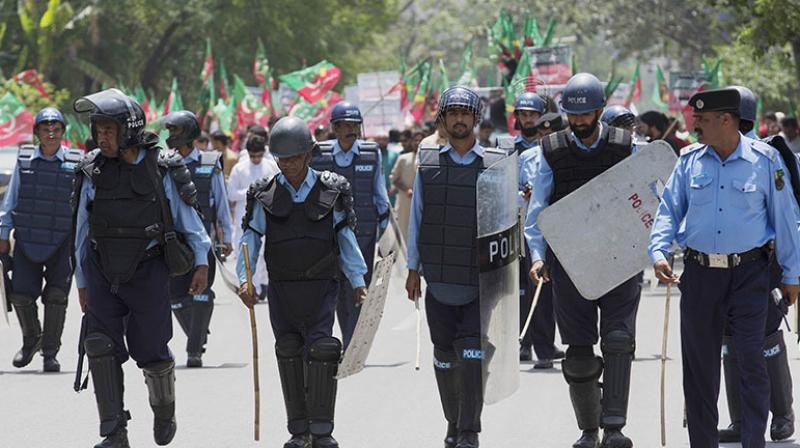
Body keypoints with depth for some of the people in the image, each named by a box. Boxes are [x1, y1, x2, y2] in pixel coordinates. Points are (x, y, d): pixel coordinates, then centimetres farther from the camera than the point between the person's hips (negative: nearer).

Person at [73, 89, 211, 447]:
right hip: (103, 276, 2)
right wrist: (82, 283, 14)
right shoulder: (93, 173, 4)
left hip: (148, 273, -2)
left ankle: (164, 408, 31)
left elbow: (187, 216, 4)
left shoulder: (161, 171, -4)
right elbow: (83, 230, 11)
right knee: (101, 349, -9)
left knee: (150, 351, 0)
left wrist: (201, 261, 0)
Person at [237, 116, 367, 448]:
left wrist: (357, 280, 5)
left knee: (320, 351, -13)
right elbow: (250, 238, 2)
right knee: (289, 353, 3)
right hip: (282, 289, 2)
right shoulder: (266, 196, 3)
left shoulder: (329, 192, 2)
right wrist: (244, 279, -10)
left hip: (321, 286, -2)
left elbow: (345, 238, 8)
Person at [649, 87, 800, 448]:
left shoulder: (764, 160, -3)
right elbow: (669, 210, 9)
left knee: (750, 361, -8)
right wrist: (658, 252, -9)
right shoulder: (689, 161, 5)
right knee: (699, 365, 8)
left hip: (749, 273, -3)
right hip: (699, 273, 3)